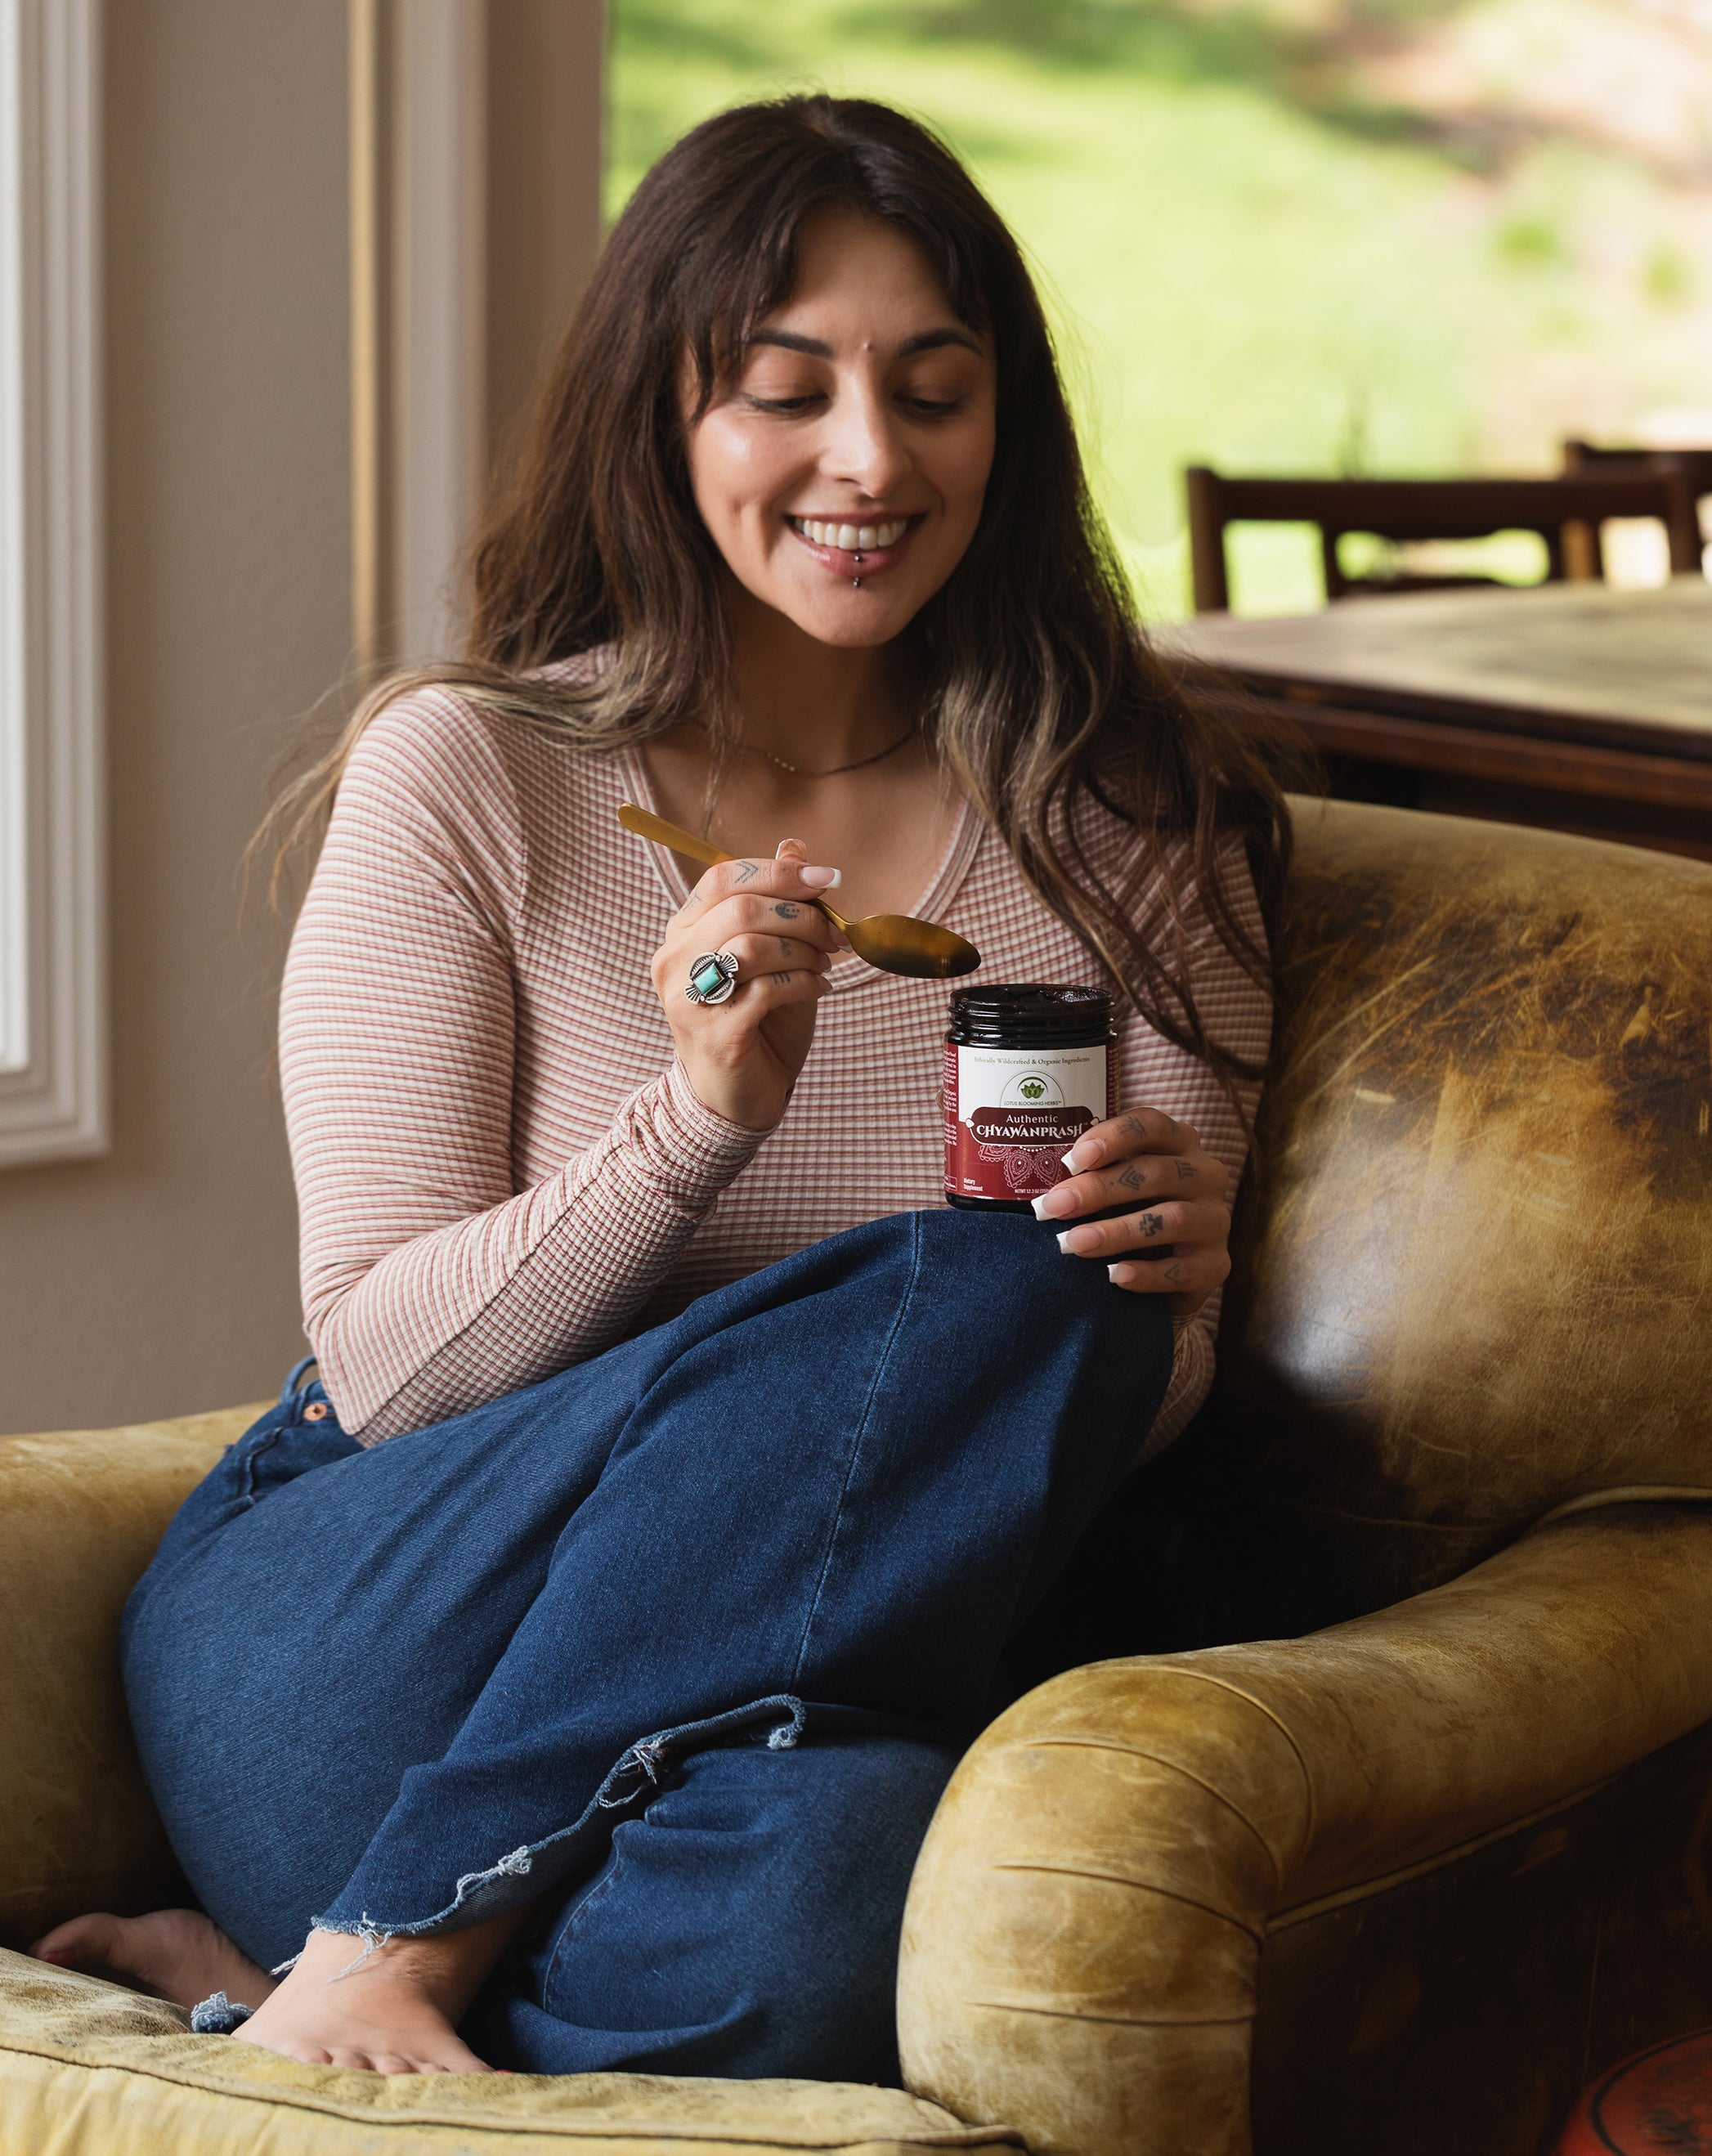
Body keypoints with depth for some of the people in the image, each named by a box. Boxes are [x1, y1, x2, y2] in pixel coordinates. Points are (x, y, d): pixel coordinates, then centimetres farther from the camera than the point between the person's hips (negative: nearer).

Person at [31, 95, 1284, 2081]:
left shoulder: (1127, 836, 9)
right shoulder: (464, 777, 0)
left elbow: (1137, 1407, 8)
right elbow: (386, 1365, -5)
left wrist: (1171, 1280, -16)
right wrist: (700, 1117, -21)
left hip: (807, 1668, 2)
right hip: (334, 1652, -1)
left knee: (853, 1877, -38)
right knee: (980, 1297, -28)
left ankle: (313, 1975, -11)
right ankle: (377, 1963, -20)